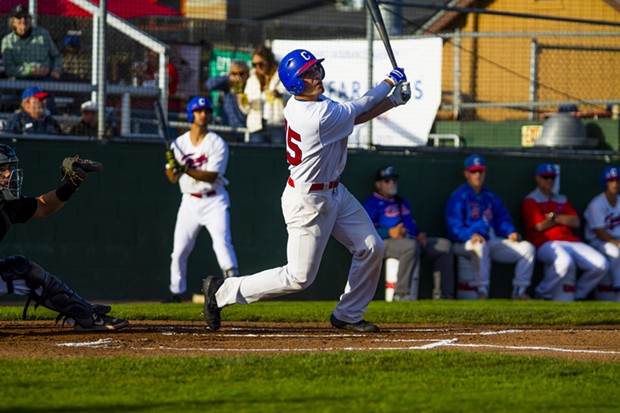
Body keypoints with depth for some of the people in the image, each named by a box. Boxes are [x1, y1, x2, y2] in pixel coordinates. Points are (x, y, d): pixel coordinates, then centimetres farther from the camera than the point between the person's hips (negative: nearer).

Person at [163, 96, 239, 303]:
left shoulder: (217, 144, -8)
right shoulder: (179, 143, 3)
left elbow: (211, 176, -17)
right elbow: (172, 178, 3)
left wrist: (186, 169, -29)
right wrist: (172, 165, -20)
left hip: (214, 201, -4)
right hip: (190, 201, 4)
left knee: (222, 243, -20)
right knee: (179, 250, 4)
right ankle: (177, 292, 19)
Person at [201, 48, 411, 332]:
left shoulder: (297, 105, -2)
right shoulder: (321, 116, -29)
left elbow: (353, 116, 6)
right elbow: (357, 109, -12)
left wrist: (393, 100, -4)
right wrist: (391, 81, 2)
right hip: (308, 202, -9)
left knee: (371, 248, 7)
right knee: (299, 277, -2)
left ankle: (348, 315, 20)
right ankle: (222, 292, 9)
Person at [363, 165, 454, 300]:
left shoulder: (402, 202, 29)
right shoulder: (372, 203, 2)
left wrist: (419, 234, 7)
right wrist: (390, 233, -21)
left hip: (412, 240, 8)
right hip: (385, 242, -8)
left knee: (444, 245, -4)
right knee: (410, 246, -40)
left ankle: (443, 294, -11)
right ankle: (401, 293, -38)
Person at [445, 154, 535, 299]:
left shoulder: (491, 196, 23)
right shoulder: (458, 197, 1)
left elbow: (503, 220, 20)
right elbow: (454, 226, -10)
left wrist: (511, 232, -3)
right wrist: (471, 235, -29)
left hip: (494, 241, 7)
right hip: (466, 243, -7)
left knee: (527, 247, -6)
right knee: (479, 246, -42)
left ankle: (519, 290, -7)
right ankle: (482, 290, -40)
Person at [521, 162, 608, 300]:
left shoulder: (562, 200, 25)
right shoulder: (530, 201, 7)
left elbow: (576, 222, 11)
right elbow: (540, 226, -6)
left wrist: (555, 217, -4)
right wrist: (564, 219, 7)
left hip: (571, 241, 6)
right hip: (545, 242, -6)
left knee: (600, 265, -16)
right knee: (564, 262, -42)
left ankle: (579, 295, 3)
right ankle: (543, 294, -21)